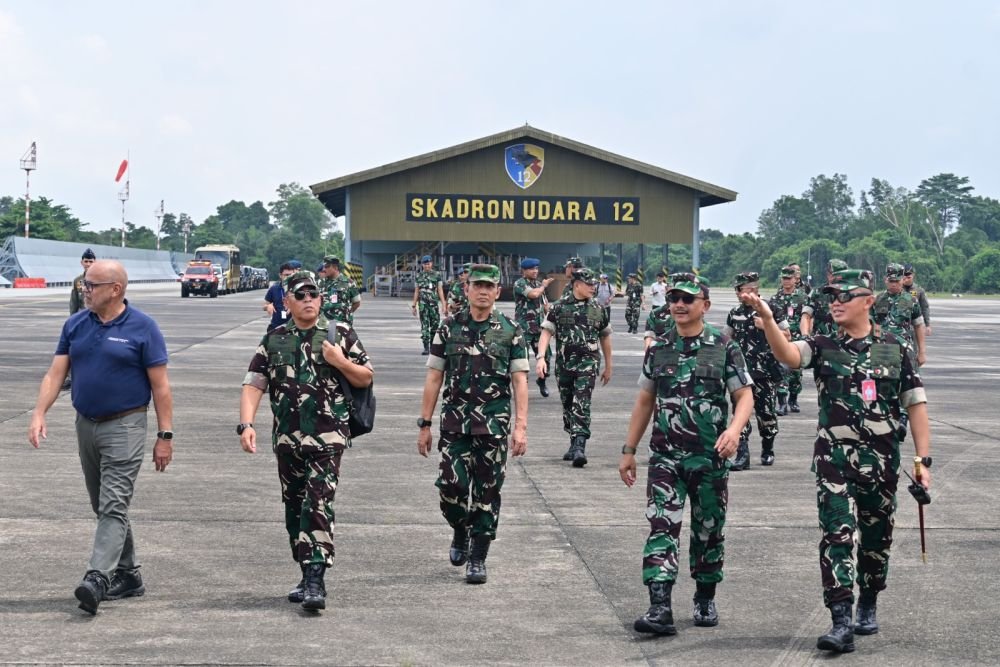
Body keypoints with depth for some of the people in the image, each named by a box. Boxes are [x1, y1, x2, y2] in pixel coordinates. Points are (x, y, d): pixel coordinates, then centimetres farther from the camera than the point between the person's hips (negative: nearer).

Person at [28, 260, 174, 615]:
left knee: (113, 505, -13)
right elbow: (55, 373, 5)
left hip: (124, 426, -6)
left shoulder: (142, 328, -8)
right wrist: (39, 415, -10)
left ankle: (98, 579, -22)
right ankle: (127, 575, 25)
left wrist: (165, 435, -10)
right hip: (86, 425, 7)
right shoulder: (75, 325, 6)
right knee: (103, 505, 13)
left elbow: (160, 385, -7)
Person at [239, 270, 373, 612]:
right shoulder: (274, 340, 9)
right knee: (294, 507, 11)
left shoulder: (340, 333, 3)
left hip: (328, 435, -4)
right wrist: (246, 423, -12)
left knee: (318, 506, -15)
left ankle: (316, 580, -18)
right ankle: (307, 575, 24)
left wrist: (340, 362, -11)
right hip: (287, 438, 4)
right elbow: (253, 384, 2)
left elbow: (366, 378, 8)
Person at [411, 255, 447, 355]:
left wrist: (443, 304, -3)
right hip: (423, 303, 1)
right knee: (424, 325, -3)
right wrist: (414, 305, 10)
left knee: (435, 324, 1)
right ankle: (426, 348, -2)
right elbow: (416, 292, 12)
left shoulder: (437, 275, 5)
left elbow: (440, 290, 3)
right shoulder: (418, 276, 9)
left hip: (434, 303, -1)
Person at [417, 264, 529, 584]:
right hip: (455, 422, 0)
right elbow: (434, 378, 6)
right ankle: (460, 532, 25)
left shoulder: (510, 331, 3)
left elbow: (520, 381, 0)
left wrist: (521, 426, -9)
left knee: (487, 492, 2)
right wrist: (424, 424, 2)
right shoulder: (449, 328, 5)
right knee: (451, 486, -6)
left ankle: (477, 559, 12)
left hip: (494, 425, 0)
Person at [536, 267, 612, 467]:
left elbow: (605, 338, 16)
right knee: (567, 406, 11)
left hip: (588, 363, -1)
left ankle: (580, 447, -19)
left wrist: (608, 367, 19)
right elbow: (546, 332, -3)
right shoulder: (559, 307, 3)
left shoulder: (598, 309, 7)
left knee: (581, 406, -14)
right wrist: (540, 357, -18)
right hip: (564, 364, 2)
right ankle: (574, 444, 27)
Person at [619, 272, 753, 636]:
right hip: (665, 456, 1)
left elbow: (744, 395, -2)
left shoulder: (725, 347, -2)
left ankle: (705, 600, 28)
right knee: (662, 528, -10)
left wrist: (734, 429, -22)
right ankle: (660, 609, -16)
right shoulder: (658, 349, 6)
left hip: (711, 456, -1)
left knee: (709, 530, 10)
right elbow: (645, 401, 13)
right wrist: (629, 450, 11)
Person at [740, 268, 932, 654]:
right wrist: (767, 318, -38)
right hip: (834, 459, -1)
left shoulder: (896, 350, 2)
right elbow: (787, 354, -20)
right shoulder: (823, 347, 1)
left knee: (876, 539, 14)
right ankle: (842, 623, -13)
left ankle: (868, 607, 36)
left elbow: (915, 405, 3)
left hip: (881, 461, 1)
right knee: (837, 536, -10)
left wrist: (923, 459, -3)